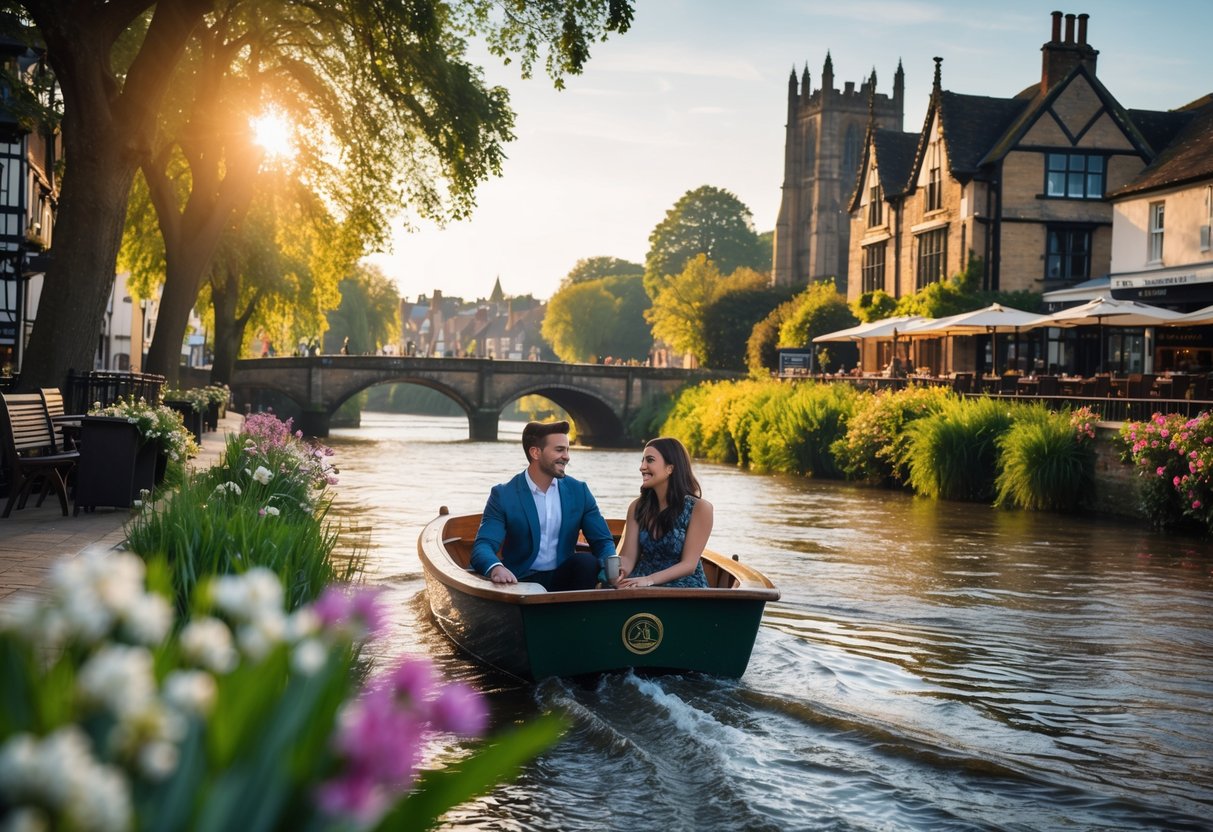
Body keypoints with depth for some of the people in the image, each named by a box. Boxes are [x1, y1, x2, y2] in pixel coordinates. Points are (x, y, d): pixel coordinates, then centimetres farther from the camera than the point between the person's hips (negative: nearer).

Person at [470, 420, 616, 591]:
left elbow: (602, 541, 5)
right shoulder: (503, 495, -4)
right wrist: (496, 568, -38)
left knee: (587, 562, -28)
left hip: (564, 577, 3)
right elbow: (483, 545, -13)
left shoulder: (579, 491, 6)